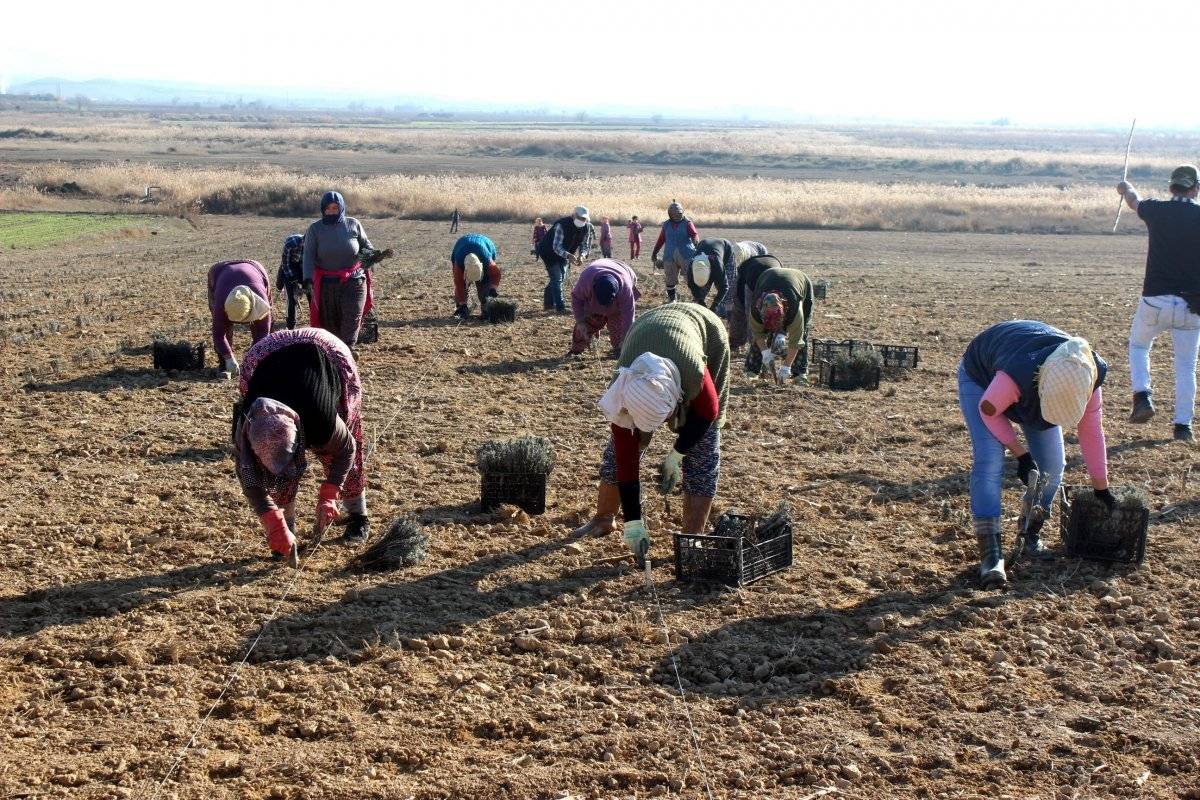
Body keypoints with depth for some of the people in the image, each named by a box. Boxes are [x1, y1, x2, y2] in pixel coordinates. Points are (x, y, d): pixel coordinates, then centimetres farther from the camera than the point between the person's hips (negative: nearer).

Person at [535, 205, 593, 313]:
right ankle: (560, 307, -15)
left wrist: (582, 255, -29)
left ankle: (548, 303, 27)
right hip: (549, 252, -7)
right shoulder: (562, 225, -33)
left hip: (564, 254, 7)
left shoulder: (586, 228, -12)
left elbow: (585, 245, -6)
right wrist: (569, 256, -52)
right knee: (557, 278, -14)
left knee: (561, 277, 13)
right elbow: (557, 246, -36)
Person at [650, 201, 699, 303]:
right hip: (670, 257, 3)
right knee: (670, 279, 5)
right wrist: (654, 253, 23)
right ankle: (671, 299, 16)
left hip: (686, 256, -3)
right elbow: (661, 240, 20)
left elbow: (694, 234, -13)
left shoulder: (687, 223, 1)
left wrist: (696, 243, -35)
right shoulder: (666, 225, 12)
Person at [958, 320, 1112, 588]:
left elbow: (1091, 430, -16)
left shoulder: (1087, 375, -30)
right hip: (981, 379, -5)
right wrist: (1020, 454, -24)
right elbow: (988, 410, -26)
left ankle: (1031, 533, 19)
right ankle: (990, 553, -22)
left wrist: (1101, 488, -8)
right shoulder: (1015, 375, -47)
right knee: (989, 461, -22)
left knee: (1052, 466, -4)